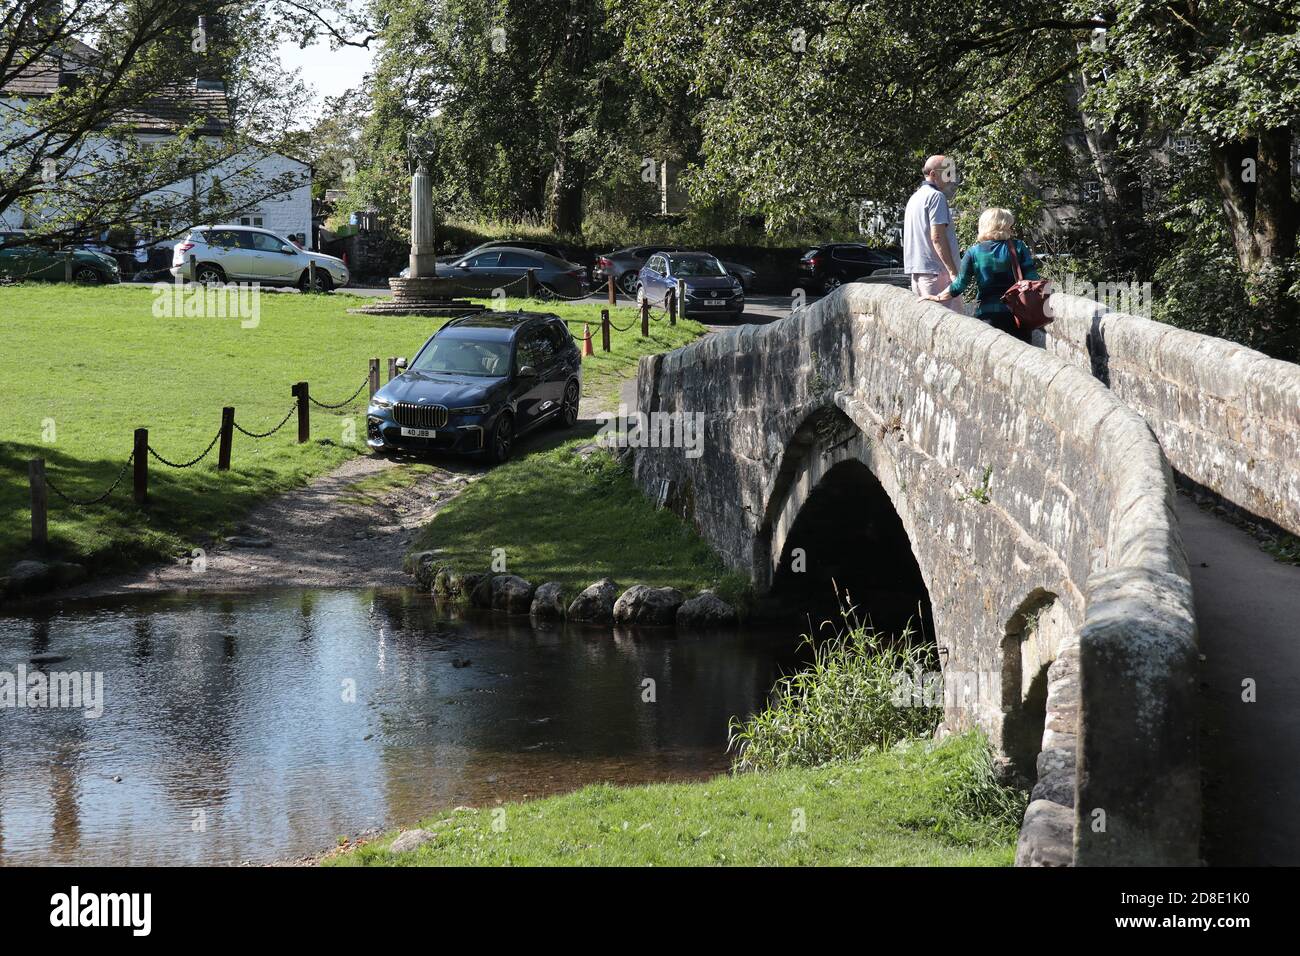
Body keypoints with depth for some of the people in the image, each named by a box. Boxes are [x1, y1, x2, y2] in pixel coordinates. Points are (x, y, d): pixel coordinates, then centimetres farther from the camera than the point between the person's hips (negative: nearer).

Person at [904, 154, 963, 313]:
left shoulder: (915, 197, 20)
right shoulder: (936, 196, -10)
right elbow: (937, 237, -18)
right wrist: (953, 271, -20)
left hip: (916, 270, 10)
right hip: (935, 270, -10)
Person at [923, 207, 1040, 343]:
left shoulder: (974, 252, -1)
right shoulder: (1018, 247, -1)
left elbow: (960, 284, -1)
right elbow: (1032, 279, -5)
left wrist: (938, 297, 9)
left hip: (987, 314, 0)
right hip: (1017, 311, 0)